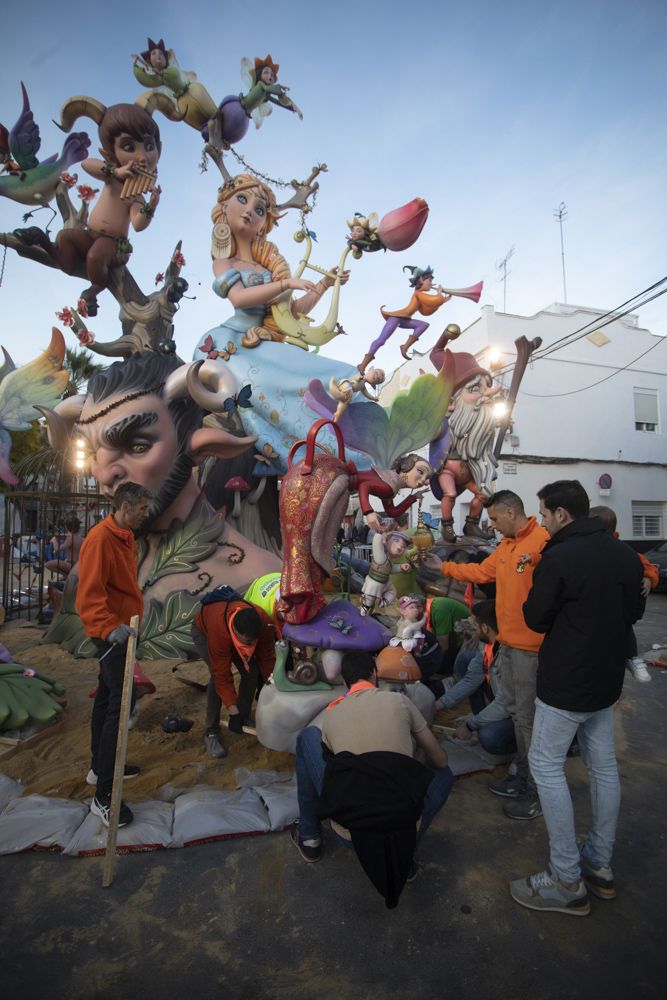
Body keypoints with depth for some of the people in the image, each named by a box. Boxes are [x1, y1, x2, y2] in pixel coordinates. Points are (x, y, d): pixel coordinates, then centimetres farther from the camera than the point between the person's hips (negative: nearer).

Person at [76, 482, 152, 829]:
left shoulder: (125, 537, 10)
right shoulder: (100, 539, -21)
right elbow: (89, 594, -27)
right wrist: (109, 626, -38)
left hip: (121, 629, 10)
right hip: (112, 634, -10)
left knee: (107, 698, 19)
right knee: (119, 706, -8)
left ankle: (100, 767, 34)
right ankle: (103, 796, -1)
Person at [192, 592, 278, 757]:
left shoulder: (264, 623, -34)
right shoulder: (219, 631, -46)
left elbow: (267, 658, -18)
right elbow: (222, 676, -37)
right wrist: (233, 711, -34)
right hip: (203, 631, -4)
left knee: (252, 672, -12)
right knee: (217, 676, -26)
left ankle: (243, 719, 9)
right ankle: (211, 733, -12)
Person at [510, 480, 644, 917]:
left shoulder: (558, 558, -22)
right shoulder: (625, 554, 2)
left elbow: (536, 619, -12)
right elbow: (635, 611, 14)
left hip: (566, 682, -8)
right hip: (608, 679, 8)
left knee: (547, 766, 3)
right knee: (604, 766, 17)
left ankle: (567, 881, 10)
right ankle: (600, 865, 31)